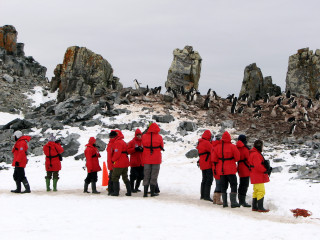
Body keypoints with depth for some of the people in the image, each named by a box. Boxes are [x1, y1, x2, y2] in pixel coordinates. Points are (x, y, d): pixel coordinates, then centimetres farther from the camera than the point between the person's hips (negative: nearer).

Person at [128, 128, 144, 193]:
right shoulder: (132, 142, 0)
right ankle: (132, 188, 4)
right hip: (134, 163, -5)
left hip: (141, 163, 5)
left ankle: (136, 187, 21)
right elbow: (128, 151, -5)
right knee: (133, 176, -5)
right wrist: (135, 149, -17)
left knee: (140, 176, 9)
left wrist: (143, 149, -8)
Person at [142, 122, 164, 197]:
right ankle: (152, 192, 9)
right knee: (154, 176, 7)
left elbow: (143, 147, 4)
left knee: (146, 176, 9)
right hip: (156, 159, -2)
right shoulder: (159, 137, -8)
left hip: (146, 159, 2)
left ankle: (145, 192, 5)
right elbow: (161, 148, 4)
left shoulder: (144, 136, -5)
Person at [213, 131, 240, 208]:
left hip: (221, 170, 4)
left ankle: (224, 202, 12)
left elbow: (214, 159, 5)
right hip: (230, 170, -4)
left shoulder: (217, 147, -1)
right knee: (233, 185, 3)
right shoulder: (232, 146, -12)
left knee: (223, 186, 12)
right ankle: (233, 202, -5)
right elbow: (237, 157, -4)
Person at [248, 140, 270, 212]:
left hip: (255, 176, 11)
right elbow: (258, 166, -25)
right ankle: (260, 208, -8)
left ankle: (254, 207, 20)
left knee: (256, 191, 15)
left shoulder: (253, 153, 16)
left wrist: (266, 168, 11)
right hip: (258, 176, -11)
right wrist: (265, 170, -12)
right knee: (261, 191, -9)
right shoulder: (255, 154, -19)